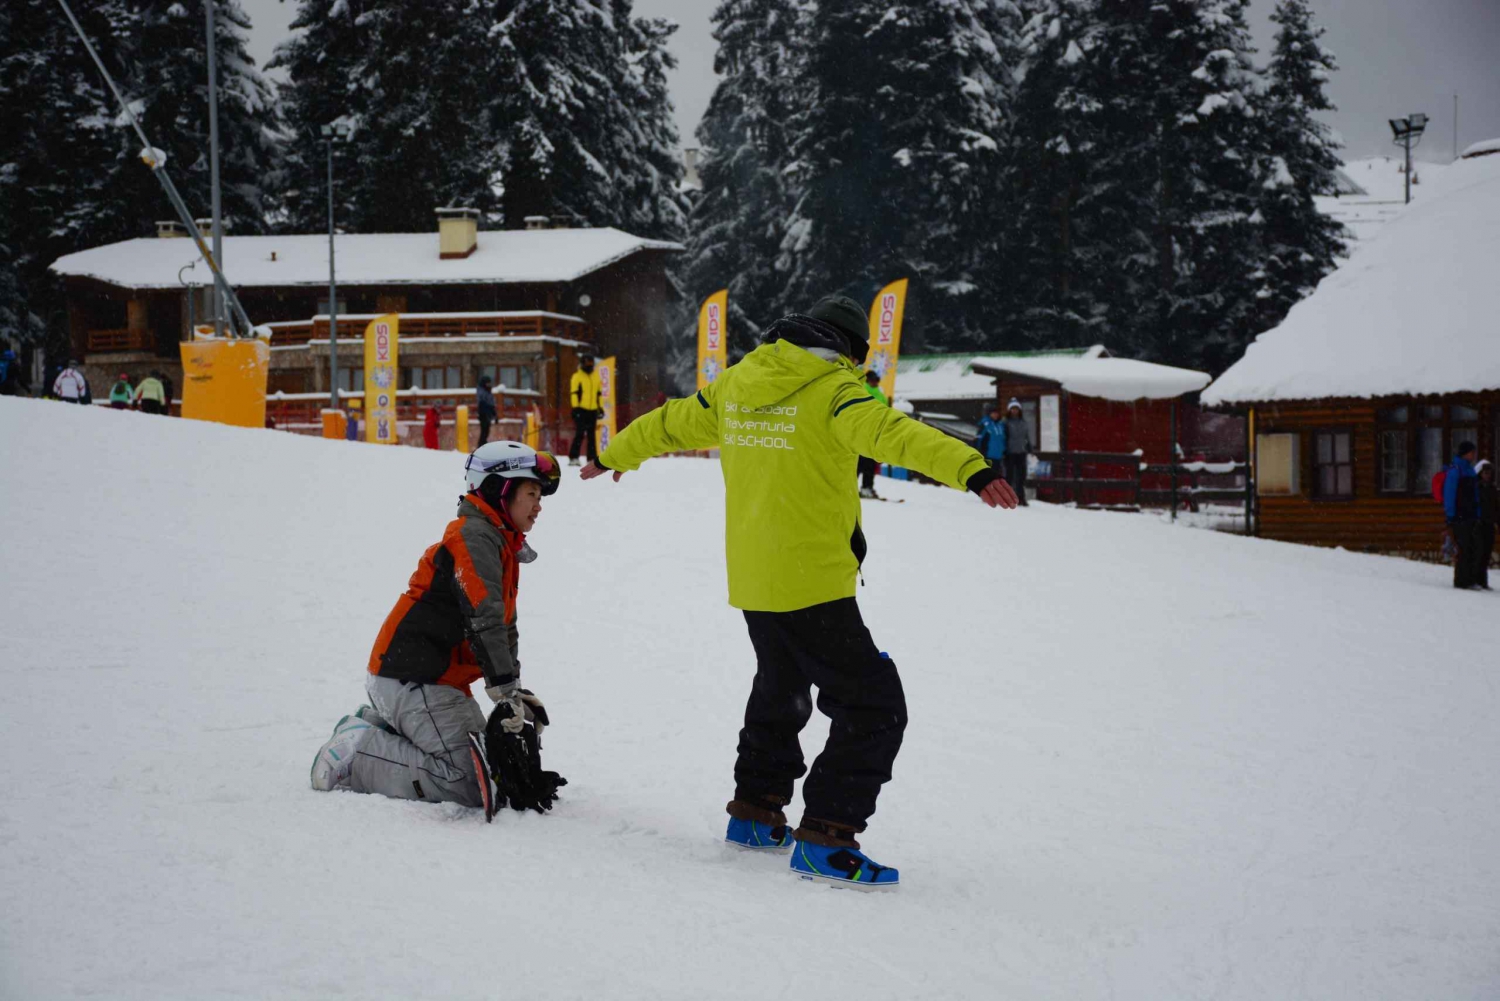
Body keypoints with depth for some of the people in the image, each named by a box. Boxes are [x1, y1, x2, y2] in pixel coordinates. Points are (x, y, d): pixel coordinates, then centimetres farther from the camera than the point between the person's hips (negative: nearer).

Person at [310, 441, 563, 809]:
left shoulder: (501, 545, 19)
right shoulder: (474, 537, -14)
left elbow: (505, 629, 23)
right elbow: (483, 620, -25)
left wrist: (518, 694, 14)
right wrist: (506, 692, -29)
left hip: (439, 681, 10)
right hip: (414, 680, -10)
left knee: (488, 762, 11)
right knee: (471, 786, -18)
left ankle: (377, 725, 15)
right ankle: (356, 753, -9)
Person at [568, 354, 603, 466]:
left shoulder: (596, 377, 15)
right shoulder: (577, 377, -2)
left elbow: (598, 393, 20)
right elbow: (574, 393, -7)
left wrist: (601, 407, 15)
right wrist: (575, 407, -14)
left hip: (593, 410, 6)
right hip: (581, 410, -5)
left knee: (591, 435, 9)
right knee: (580, 434, -11)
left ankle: (592, 458, 13)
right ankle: (573, 458, -10)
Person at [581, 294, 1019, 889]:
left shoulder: (735, 384, 11)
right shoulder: (832, 390, -11)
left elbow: (671, 424, 25)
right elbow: (891, 433, -30)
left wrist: (617, 456, 44)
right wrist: (971, 469, -43)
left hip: (751, 583, 8)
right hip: (814, 585, -8)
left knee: (779, 693, 28)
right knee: (873, 706, -3)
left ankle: (755, 815, 36)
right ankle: (824, 841, -8)